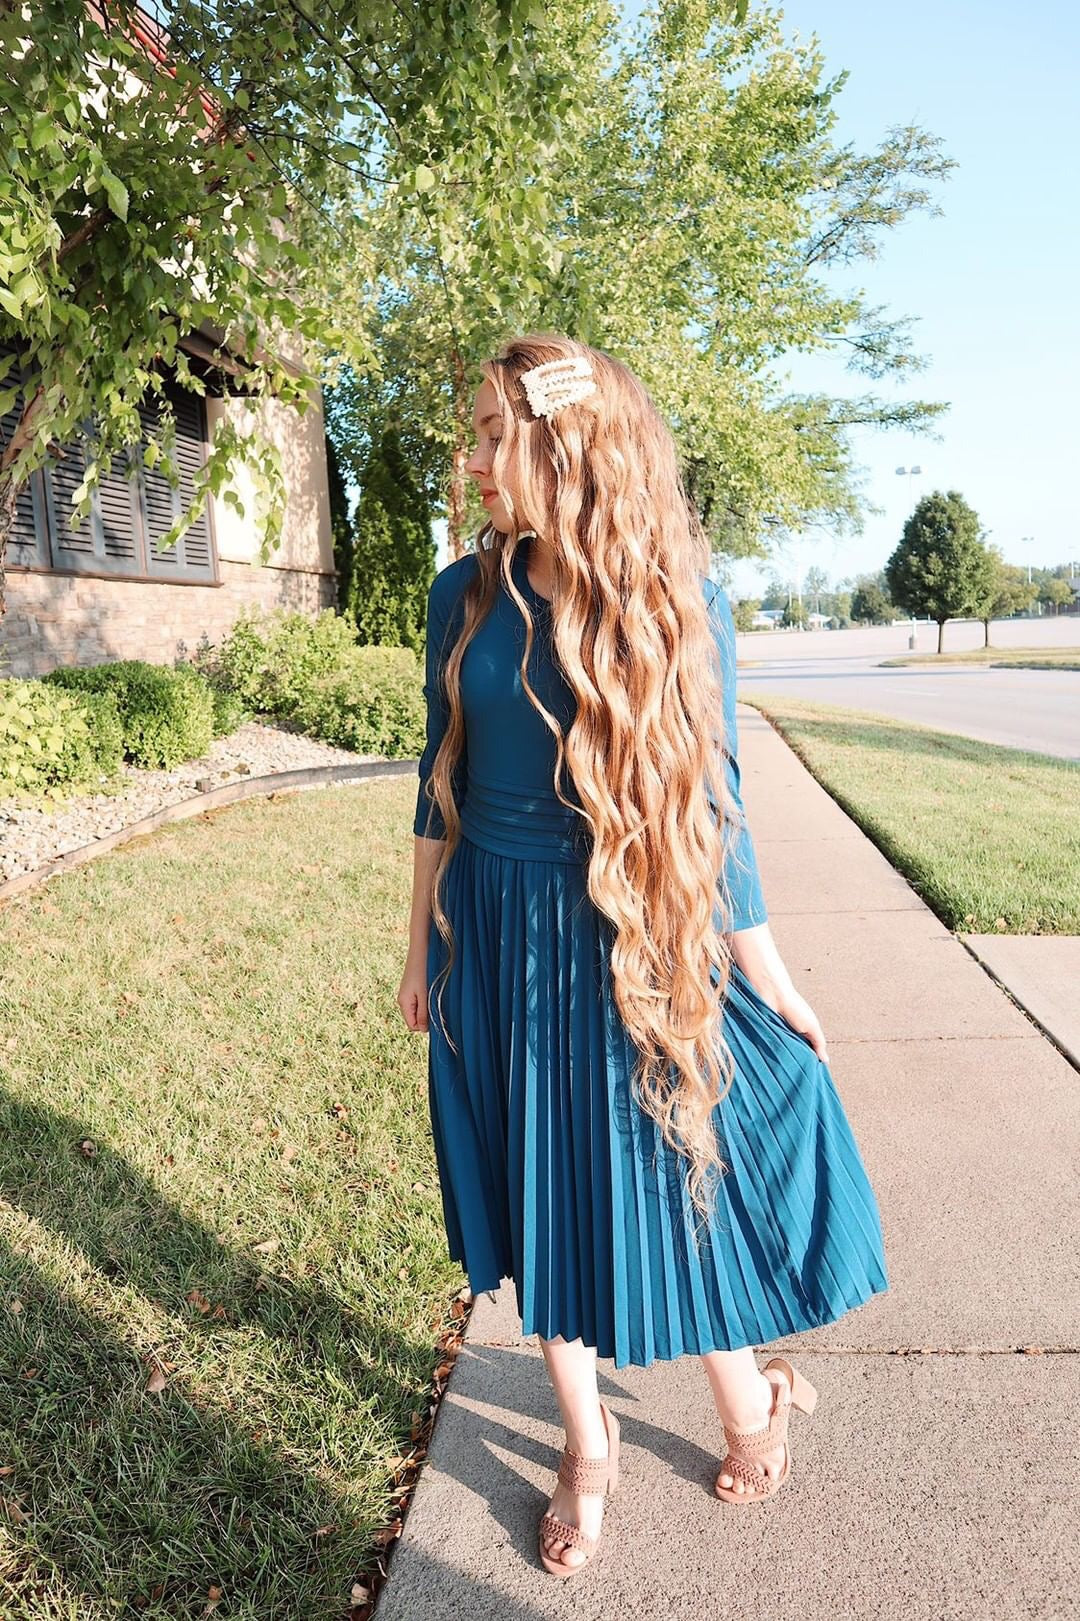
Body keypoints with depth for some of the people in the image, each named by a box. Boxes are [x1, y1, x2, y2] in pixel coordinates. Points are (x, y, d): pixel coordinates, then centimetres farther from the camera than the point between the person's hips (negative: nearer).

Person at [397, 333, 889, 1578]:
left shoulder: (678, 598, -9)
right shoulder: (467, 593, -2)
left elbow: (710, 800, -3)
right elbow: (441, 779, 6)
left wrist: (765, 973, 1)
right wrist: (422, 946, 10)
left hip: (636, 937, -3)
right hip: (499, 938, 3)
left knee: (676, 1179, 10)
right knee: (542, 1191, 14)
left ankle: (747, 1405, 42)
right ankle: (586, 1449, 38)